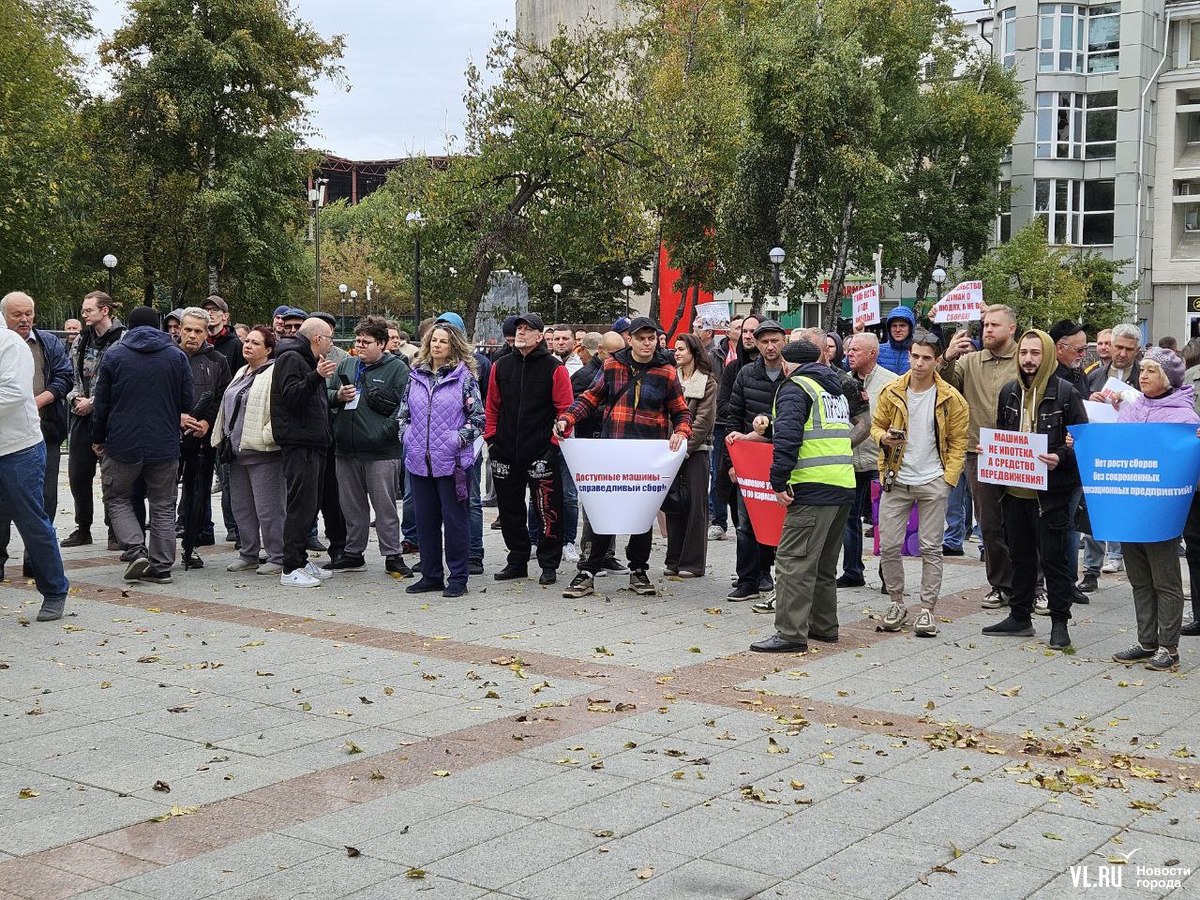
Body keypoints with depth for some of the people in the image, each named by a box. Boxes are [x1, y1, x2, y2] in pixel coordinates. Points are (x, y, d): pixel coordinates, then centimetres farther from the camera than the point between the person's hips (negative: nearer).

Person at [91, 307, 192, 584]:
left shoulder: (113, 356, 0)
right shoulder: (177, 356, 3)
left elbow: (102, 403, 1)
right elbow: (188, 402, 5)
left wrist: (98, 439, 12)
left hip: (123, 444, -1)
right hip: (165, 445, 1)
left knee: (116, 498, 14)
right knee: (163, 505, 9)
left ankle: (137, 549, -5)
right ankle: (161, 566, 7)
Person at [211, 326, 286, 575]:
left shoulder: (275, 373, -11)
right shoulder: (242, 373, 19)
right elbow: (227, 408, 27)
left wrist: (266, 436, -21)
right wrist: (222, 438, 23)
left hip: (262, 452, -10)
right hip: (238, 451, 10)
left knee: (268, 508, -6)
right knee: (241, 507, 14)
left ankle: (277, 558, 1)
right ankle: (248, 555, 23)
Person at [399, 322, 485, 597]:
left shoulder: (464, 377, -3)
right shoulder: (416, 376, 10)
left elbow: (479, 417, -3)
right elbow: (404, 412, 19)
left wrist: (458, 439, -12)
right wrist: (407, 436, 5)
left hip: (452, 461, -5)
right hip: (419, 461, 5)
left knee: (454, 519, 0)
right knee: (425, 520, 11)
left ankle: (458, 578, 8)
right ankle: (431, 575, 21)